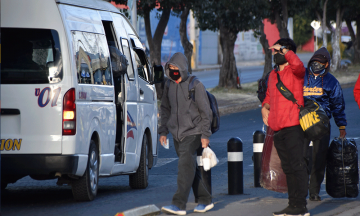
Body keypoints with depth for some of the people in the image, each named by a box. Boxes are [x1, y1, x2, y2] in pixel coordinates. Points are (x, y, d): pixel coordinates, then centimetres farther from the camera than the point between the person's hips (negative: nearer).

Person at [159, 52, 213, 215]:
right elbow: (165, 109, 21)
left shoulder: (195, 85, -8)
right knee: (191, 168, 9)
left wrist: (205, 134, -10)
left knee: (185, 164, -17)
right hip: (177, 134, 6)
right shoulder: (169, 86, 10)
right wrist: (163, 131, 14)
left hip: (193, 132, -6)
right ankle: (205, 200, 19)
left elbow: (205, 111, -6)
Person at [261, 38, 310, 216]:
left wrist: (283, 49, -19)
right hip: (277, 128, 8)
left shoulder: (295, 71, -5)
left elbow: (297, 64, -31)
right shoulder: (273, 75, 18)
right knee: (287, 168, 12)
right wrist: (265, 107, 10)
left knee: (297, 166, -8)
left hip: (293, 126, -8)